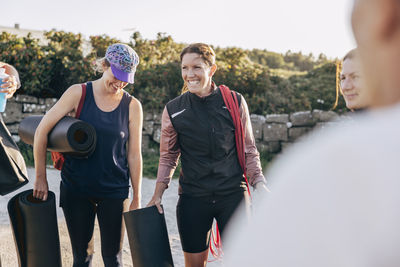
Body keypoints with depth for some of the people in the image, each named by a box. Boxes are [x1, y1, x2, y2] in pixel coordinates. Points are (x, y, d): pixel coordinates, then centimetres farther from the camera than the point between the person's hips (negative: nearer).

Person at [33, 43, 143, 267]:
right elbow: (42, 130, -2)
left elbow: (134, 155, 2)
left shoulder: (132, 106, -2)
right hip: (76, 189, 0)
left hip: (114, 190, 0)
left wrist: (137, 198, 3)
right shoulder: (79, 93, -4)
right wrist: (41, 178, 0)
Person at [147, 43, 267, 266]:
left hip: (233, 195, 0)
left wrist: (260, 184, -2)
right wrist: (158, 195, 4)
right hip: (193, 198, 1)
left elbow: (249, 149, 8)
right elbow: (168, 156, 11)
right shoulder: (174, 110, 0)